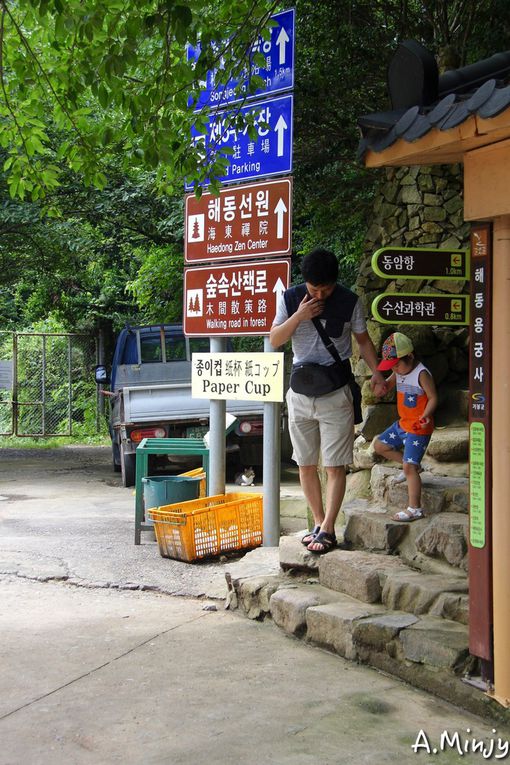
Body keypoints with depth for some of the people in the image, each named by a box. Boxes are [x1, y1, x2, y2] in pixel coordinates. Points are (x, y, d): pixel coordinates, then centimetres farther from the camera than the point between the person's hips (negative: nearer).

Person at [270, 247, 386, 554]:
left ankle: (328, 530, -1)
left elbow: (363, 339, 7)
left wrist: (376, 371, -9)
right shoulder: (290, 298, -1)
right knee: (306, 464, 9)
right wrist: (299, 316, -17)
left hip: (336, 393, -3)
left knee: (335, 465, -5)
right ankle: (319, 522, 21)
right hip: (300, 391, 3)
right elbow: (275, 340, -1)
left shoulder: (349, 302, -4)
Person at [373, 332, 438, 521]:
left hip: (419, 429, -9)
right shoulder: (398, 373, 5)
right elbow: (386, 386, 17)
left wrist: (425, 415, -33)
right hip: (403, 424, 9)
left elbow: (433, 398, -16)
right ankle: (413, 466, 26)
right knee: (380, 445, 17)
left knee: (409, 467, -11)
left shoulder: (422, 375, -19)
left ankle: (415, 509, -5)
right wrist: (380, 386, -7)